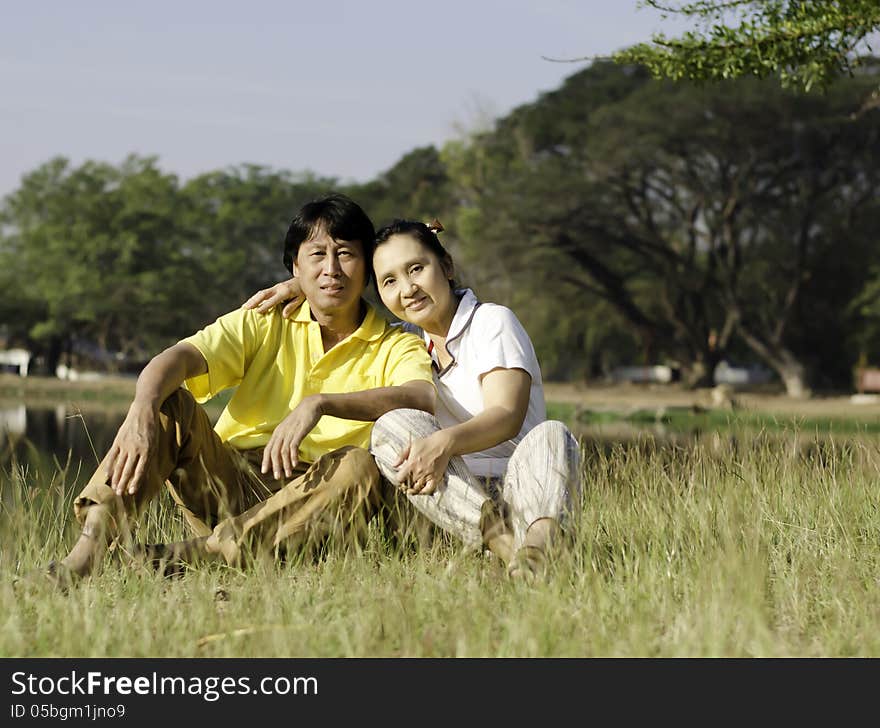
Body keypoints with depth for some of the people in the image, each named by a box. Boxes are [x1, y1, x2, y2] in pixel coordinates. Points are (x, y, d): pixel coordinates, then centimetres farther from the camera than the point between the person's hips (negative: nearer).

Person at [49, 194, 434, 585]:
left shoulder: (394, 347, 5)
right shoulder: (262, 326, 10)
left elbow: (424, 398, -20)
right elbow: (176, 358, -8)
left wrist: (319, 404, -34)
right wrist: (142, 410, -32)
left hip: (306, 502, -2)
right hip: (226, 481, 2)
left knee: (359, 466, -32)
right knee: (168, 400, -19)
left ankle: (195, 554, -37)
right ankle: (88, 549, -36)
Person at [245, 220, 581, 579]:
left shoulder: (493, 321, -1)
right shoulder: (408, 340, 16)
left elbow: (507, 416, -17)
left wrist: (445, 442, -37)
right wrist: (303, 285, 12)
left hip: (519, 488, -4)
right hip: (454, 499, 4)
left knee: (551, 435, -33)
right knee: (392, 426, -22)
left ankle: (539, 539, -63)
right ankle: (501, 540, -43)